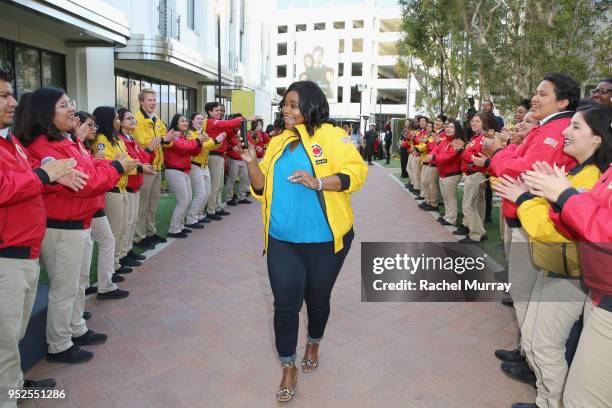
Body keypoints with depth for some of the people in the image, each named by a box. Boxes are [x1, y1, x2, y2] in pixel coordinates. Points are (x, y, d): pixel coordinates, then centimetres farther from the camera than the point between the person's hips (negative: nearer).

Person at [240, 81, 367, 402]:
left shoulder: (330, 136, -5)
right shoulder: (277, 143, 10)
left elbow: (356, 172, -14)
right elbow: (261, 189, 9)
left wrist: (317, 182, -26)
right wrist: (252, 163, -8)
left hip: (323, 240, -3)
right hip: (281, 241, 3)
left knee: (317, 299, 16)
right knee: (285, 304, 2)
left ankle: (313, 344, 47)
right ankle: (289, 368, 25)